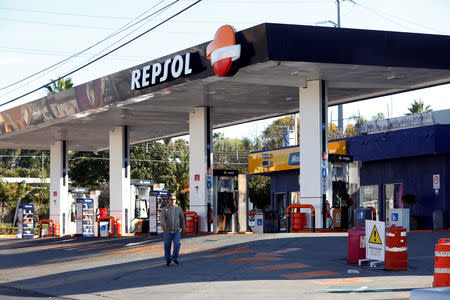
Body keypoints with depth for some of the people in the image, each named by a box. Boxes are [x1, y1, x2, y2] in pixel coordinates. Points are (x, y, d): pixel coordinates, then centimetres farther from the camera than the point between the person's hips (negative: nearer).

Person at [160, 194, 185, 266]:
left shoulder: (179, 209, 5)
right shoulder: (165, 209, -3)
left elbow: (182, 219, 13)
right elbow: (162, 218, -17)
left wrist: (183, 228, 16)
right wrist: (163, 225, -36)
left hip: (176, 231, 1)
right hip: (167, 231, -1)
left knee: (177, 244, -13)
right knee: (167, 246, 4)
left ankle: (174, 258, 0)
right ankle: (168, 260, 19)